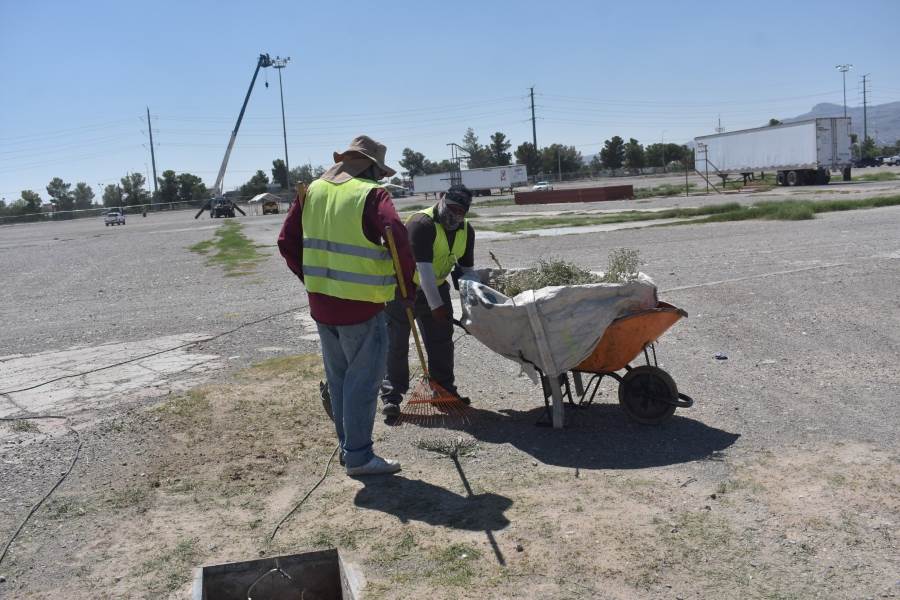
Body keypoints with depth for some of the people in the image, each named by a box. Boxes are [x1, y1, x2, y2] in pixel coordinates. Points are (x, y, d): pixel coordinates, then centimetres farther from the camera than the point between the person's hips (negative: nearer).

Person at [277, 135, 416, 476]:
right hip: (360, 306, -7)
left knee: (338, 379, 18)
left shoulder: (313, 191, 9)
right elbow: (398, 237, -25)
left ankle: (348, 446, 29)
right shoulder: (371, 194, -11)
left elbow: (287, 242, 11)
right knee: (363, 381, 4)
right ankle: (359, 456, 11)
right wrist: (408, 280, -11)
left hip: (321, 303, 7)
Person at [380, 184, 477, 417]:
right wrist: (436, 305, -33)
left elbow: (467, 268, 4)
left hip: (436, 287, 7)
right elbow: (424, 269, -32)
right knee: (396, 343, -4)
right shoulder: (421, 224, -27)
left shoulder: (466, 231, -3)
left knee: (442, 340, 10)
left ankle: (445, 388, 23)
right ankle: (391, 396, 2)